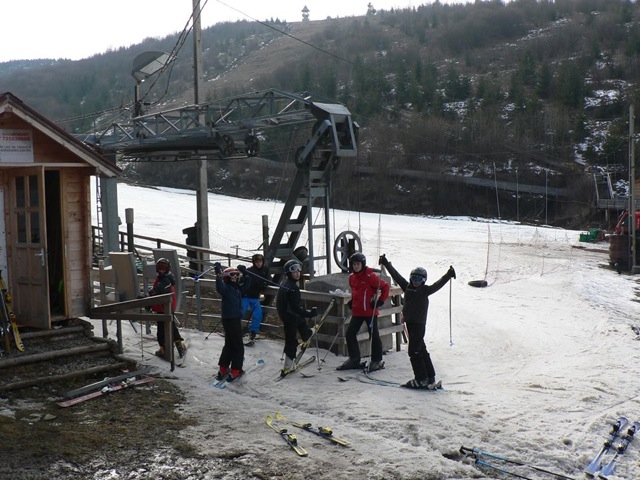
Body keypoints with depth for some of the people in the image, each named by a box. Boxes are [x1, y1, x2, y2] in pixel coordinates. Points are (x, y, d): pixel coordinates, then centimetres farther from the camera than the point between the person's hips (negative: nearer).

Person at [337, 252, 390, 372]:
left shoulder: (370, 276, -13)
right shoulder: (352, 277, 9)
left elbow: (385, 286, -9)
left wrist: (380, 301, -10)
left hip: (370, 311, -7)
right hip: (357, 311, 7)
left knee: (374, 335, 3)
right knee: (350, 334, 2)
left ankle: (377, 361, 15)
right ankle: (354, 360, 13)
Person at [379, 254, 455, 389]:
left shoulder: (425, 290, -5)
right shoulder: (407, 287, 10)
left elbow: (437, 285, -17)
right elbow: (396, 275, 16)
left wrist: (448, 275, -30)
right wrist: (386, 264, 22)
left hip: (419, 325, -6)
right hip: (410, 324, 6)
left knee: (414, 351, -7)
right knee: (421, 351, 11)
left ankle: (422, 379, 1)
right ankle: (430, 378, 18)